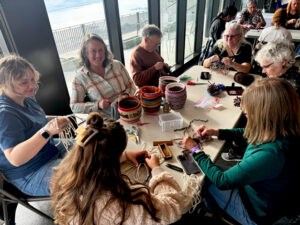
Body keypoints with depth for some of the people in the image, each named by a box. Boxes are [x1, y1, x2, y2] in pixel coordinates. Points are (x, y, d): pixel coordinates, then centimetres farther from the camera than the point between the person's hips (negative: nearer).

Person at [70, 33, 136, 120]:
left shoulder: (117, 65, 6)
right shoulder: (80, 77, -1)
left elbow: (130, 85, 16)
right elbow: (74, 106, 1)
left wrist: (126, 95, -6)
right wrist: (98, 105, -13)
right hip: (106, 120, -2)